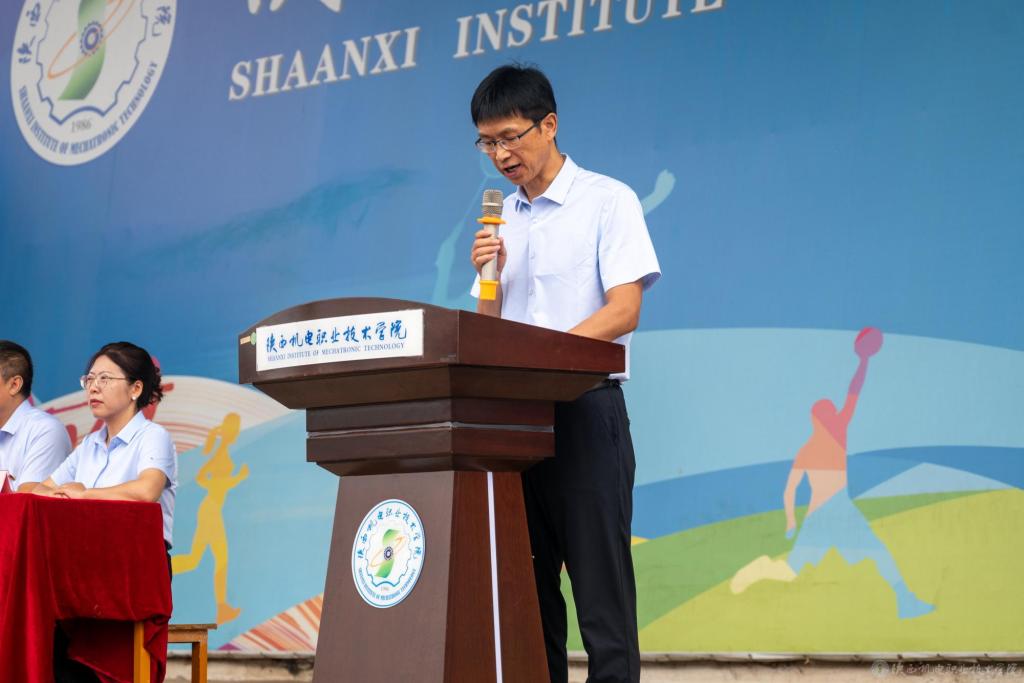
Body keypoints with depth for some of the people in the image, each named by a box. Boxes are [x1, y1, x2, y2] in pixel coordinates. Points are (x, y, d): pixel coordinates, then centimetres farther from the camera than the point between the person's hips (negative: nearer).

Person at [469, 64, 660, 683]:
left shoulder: (608, 201, -2)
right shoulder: (501, 218, 16)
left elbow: (623, 311, -13)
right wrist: (488, 276, -4)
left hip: (584, 409, -6)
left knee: (600, 586, -6)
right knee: (526, 587, 7)